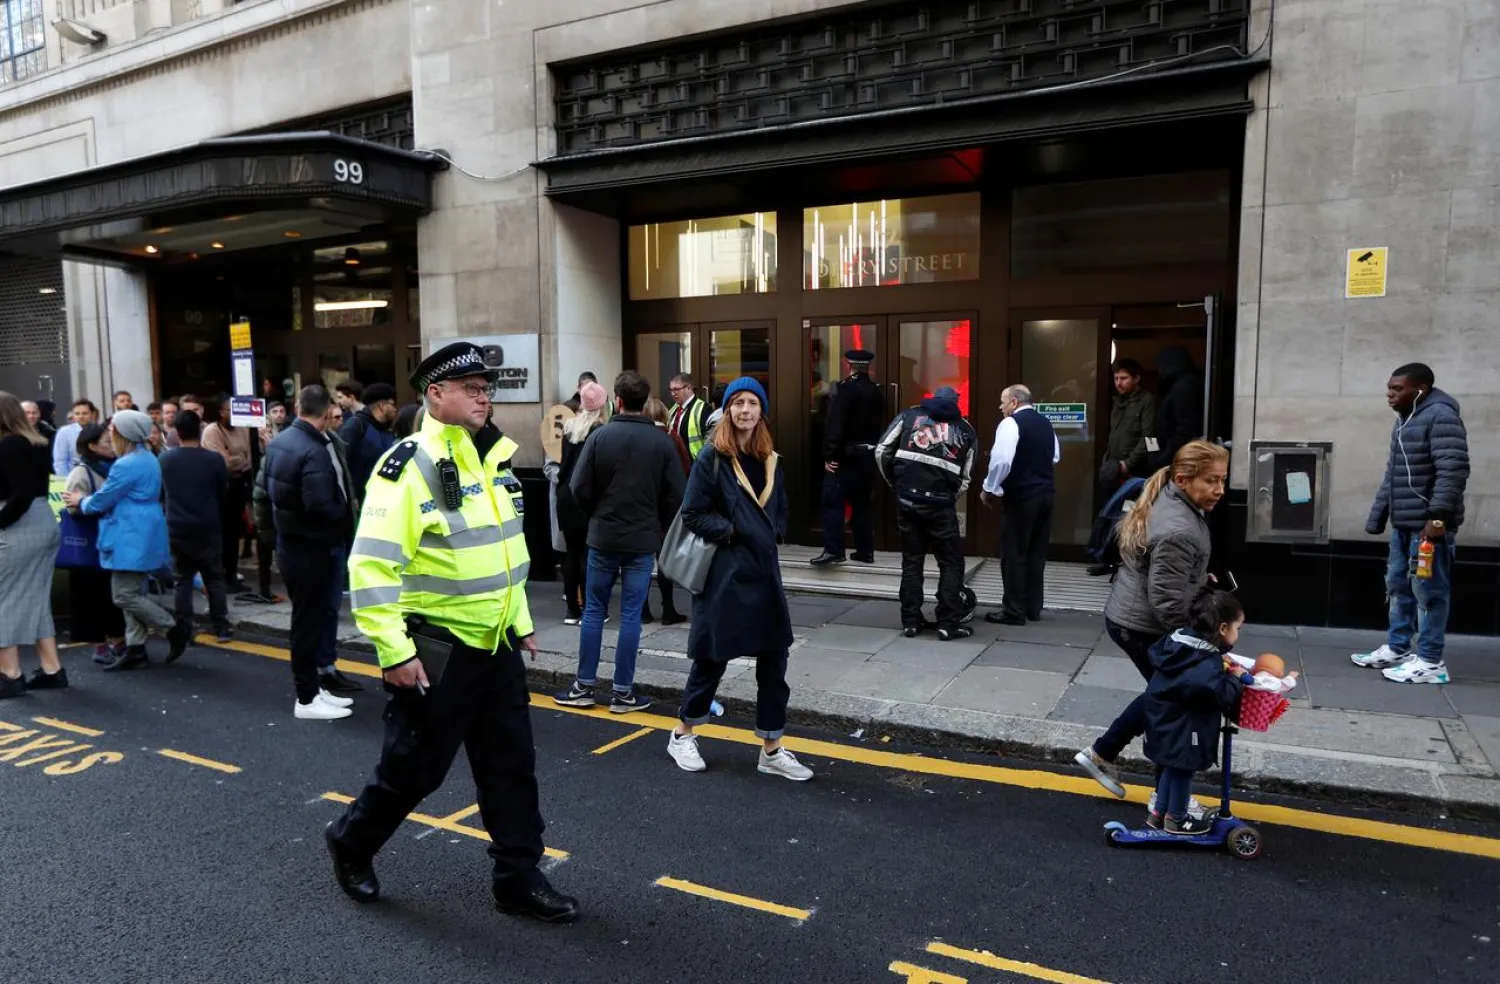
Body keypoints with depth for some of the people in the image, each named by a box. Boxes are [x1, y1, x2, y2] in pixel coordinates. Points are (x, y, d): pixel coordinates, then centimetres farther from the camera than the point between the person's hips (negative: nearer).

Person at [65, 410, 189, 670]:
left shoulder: (127, 465, -19)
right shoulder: (148, 458, 13)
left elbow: (100, 502, -10)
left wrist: (79, 501, 10)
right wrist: (85, 499, 22)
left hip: (132, 537, -10)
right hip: (138, 535, 10)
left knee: (124, 596, -6)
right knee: (134, 593, 11)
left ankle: (176, 628, -2)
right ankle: (135, 649, 14)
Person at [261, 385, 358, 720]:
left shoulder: (279, 442, 6)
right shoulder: (314, 452, -24)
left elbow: (269, 487, 15)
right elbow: (321, 507, -28)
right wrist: (346, 514, -10)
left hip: (289, 542, 9)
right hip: (311, 547, -9)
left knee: (307, 617, 17)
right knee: (310, 620, 0)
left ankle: (312, 687, 28)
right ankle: (307, 698, 9)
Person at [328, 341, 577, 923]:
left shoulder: (495, 459, 9)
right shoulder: (408, 465, -16)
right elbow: (371, 564, -21)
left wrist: (520, 621, 19)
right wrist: (393, 650, -23)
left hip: (495, 646, 7)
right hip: (435, 651, -7)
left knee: (511, 766, 11)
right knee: (413, 767, 8)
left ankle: (519, 879, 24)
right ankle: (351, 843, 36)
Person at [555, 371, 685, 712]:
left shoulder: (600, 436, -8)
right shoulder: (662, 441, -6)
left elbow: (579, 488, -7)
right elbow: (675, 495, -5)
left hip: (603, 537, 0)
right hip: (643, 539, 0)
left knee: (593, 610, 11)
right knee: (631, 615, 5)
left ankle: (584, 686, 18)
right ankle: (623, 692, 11)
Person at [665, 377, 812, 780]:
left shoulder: (771, 461, 10)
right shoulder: (712, 458, -8)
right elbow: (692, 514, -10)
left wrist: (771, 533, 0)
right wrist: (730, 531, -15)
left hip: (764, 571, 6)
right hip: (724, 572, -6)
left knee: (774, 660, 7)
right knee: (712, 657, 6)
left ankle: (771, 750, 18)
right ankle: (682, 734, 28)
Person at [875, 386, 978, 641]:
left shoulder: (909, 415, 14)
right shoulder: (966, 431, 15)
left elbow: (881, 451, 6)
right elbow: (964, 480, 9)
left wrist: (894, 484, 18)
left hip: (907, 499, 2)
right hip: (939, 503, -2)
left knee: (911, 561, 13)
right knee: (951, 563, 10)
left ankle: (910, 621, 17)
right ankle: (948, 624, 8)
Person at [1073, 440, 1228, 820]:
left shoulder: (1168, 500, 4)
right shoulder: (1178, 531, -29)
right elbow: (1167, 602, -28)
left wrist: (1198, 579, 17)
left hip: (1128, 616, 10)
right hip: (1144, 627, -10)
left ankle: (1100, 755, 33)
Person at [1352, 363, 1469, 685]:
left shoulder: (1441, 417, -15)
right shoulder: (1404, 420, 16)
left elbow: (1453, 471, -23)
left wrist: (1438, 516, -27)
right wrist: (1377, 515, 20)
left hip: (1429, 524, -10)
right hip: (1404, 522, 10)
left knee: (1428, 590, -2)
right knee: (1399, 586, 16)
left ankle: (1430, 662, 5)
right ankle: (1397, 648, 27)